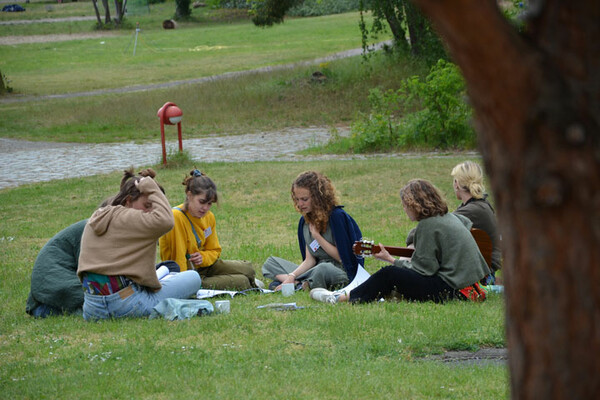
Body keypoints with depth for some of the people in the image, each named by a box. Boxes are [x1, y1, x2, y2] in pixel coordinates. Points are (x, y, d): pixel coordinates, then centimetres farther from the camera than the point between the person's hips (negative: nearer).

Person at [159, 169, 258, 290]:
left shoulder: (209, 217, 1)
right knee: (242, 282, -14)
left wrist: (203, 257, -12)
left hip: (204, 265, 8)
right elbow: (178, 258, -25)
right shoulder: (176, 217, -26)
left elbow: (214, 250, 12)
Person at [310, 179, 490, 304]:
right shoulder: (450, 217, 14)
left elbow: (424, 268, -13)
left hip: (452, 289, -10)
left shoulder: (428, 225, -14)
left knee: (389, 274, -4)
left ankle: (342, 298, 11)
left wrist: (391, 260, 1)